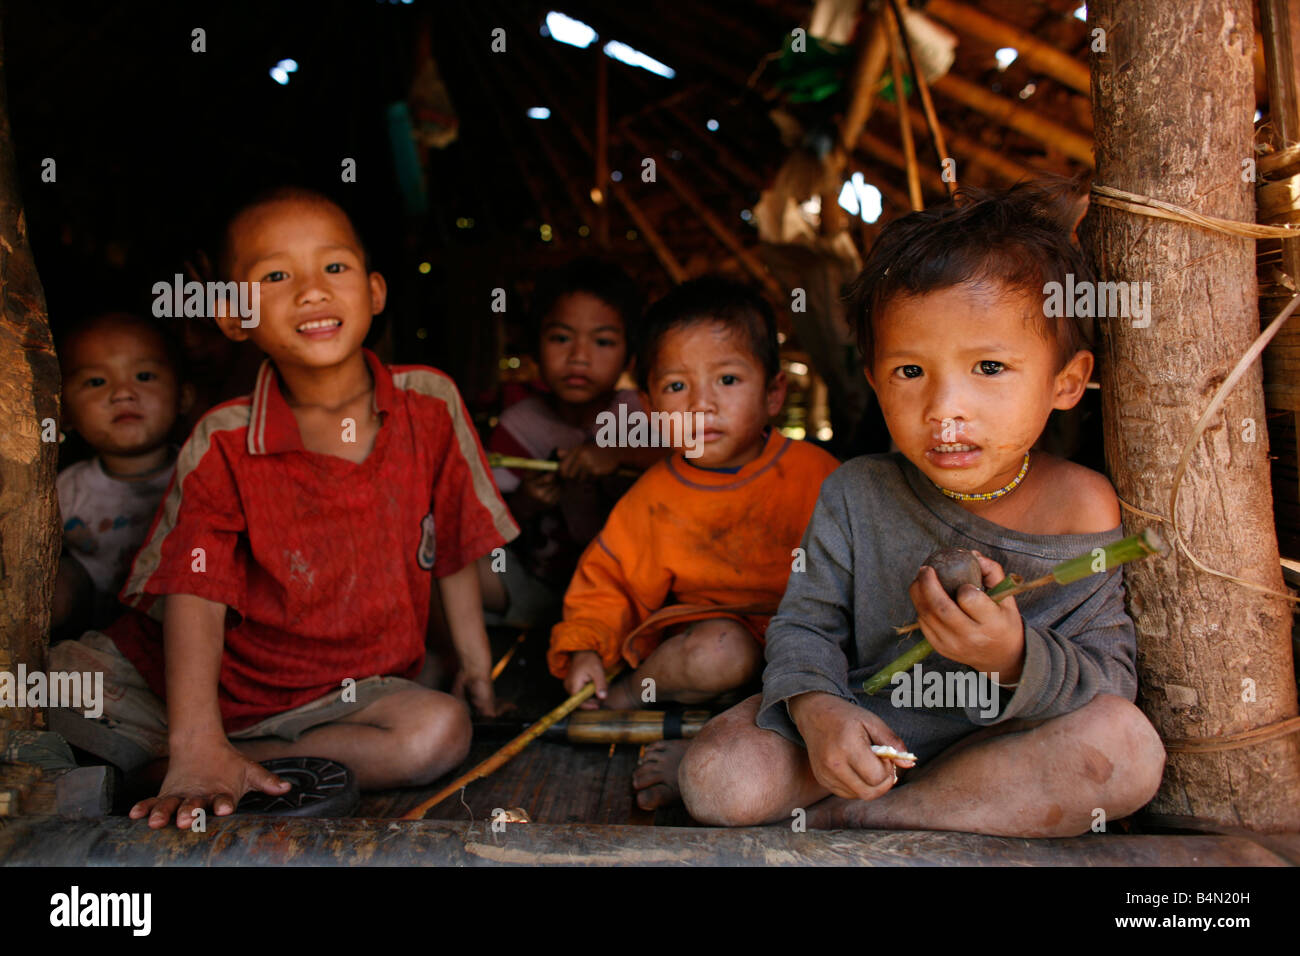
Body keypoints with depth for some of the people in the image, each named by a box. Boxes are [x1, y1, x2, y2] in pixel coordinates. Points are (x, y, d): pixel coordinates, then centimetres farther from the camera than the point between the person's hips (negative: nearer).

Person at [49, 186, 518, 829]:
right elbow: (195, 591, -18)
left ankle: (254, 759, -15)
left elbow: (454, 546, 5)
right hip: (228, 675, -2)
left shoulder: (431, 405, -7)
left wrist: (476, 667, 11)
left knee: (441, 732, -30)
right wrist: (195, 745, -30)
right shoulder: (222, 445, -11)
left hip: (355, 688, 3)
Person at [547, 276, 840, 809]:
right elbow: (607, 578, 5)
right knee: (720, 653, -35)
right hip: (714, 624, -1)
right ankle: (625, 696, -6)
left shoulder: (816, 475, -4)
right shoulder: (654, 498, -3)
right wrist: (585, 648, -9)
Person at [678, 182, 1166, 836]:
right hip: (864, 716, -1)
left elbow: (1111, 679, -12)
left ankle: (848, 818, -22)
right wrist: (815, 706, -27)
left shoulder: (1081, 509, -14)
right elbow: (806, 622, -5)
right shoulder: (854, 495, -10)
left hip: (1003, 733, 1)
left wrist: (1016, 660, -33)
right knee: (718, 784, -22)